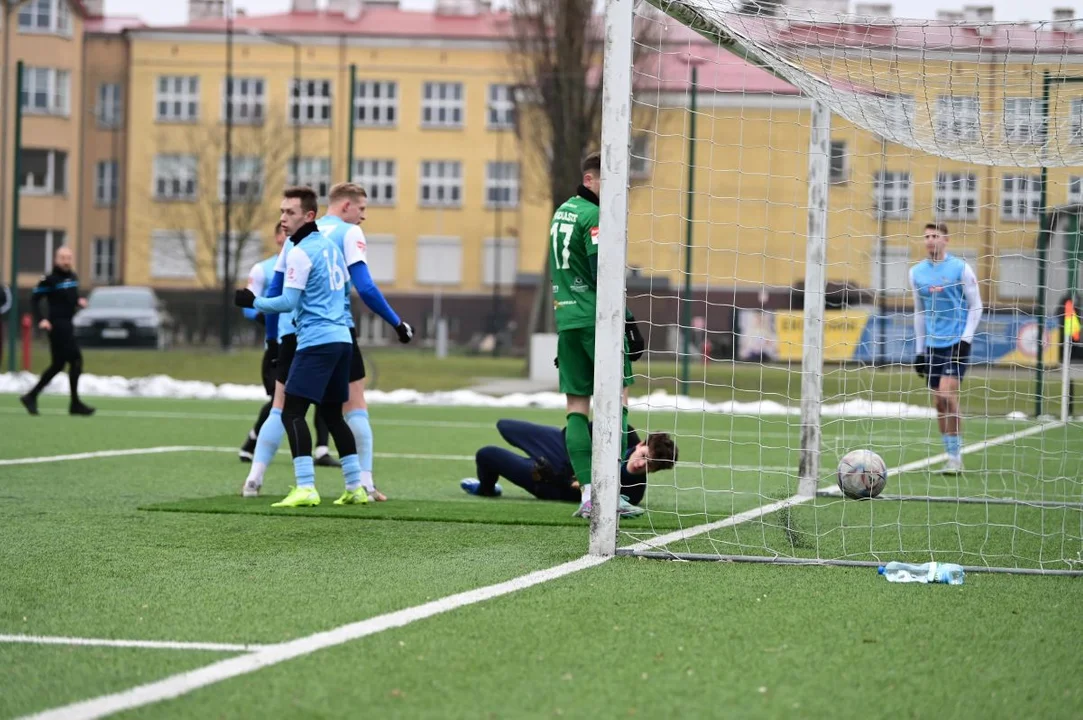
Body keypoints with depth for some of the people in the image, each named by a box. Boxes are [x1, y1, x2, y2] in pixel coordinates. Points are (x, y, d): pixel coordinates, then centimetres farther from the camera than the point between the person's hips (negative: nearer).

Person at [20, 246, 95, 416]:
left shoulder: (73, 278, 13)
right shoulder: (50, 280, -10)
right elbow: (36, 299, -9)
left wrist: (79, 302, 5)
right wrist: (41, 319, -19)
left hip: (68, 325, 9)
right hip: (57, 324, -9)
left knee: (58, 364, 12)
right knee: (75, 360, -11)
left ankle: (31, 397, 21)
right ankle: (75, 403, -6)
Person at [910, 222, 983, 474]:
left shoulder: (960, 268, -5)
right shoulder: (917, 272, 8)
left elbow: (975, 306, -1)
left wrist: (965, 339, -11)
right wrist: (920, 348, 15)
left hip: (956, 342, -5)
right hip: (932, 345, 5)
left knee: (948, 395, -16)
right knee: (939, 402, 3)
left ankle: (955, 456, -9)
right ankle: (952, 458, 10)